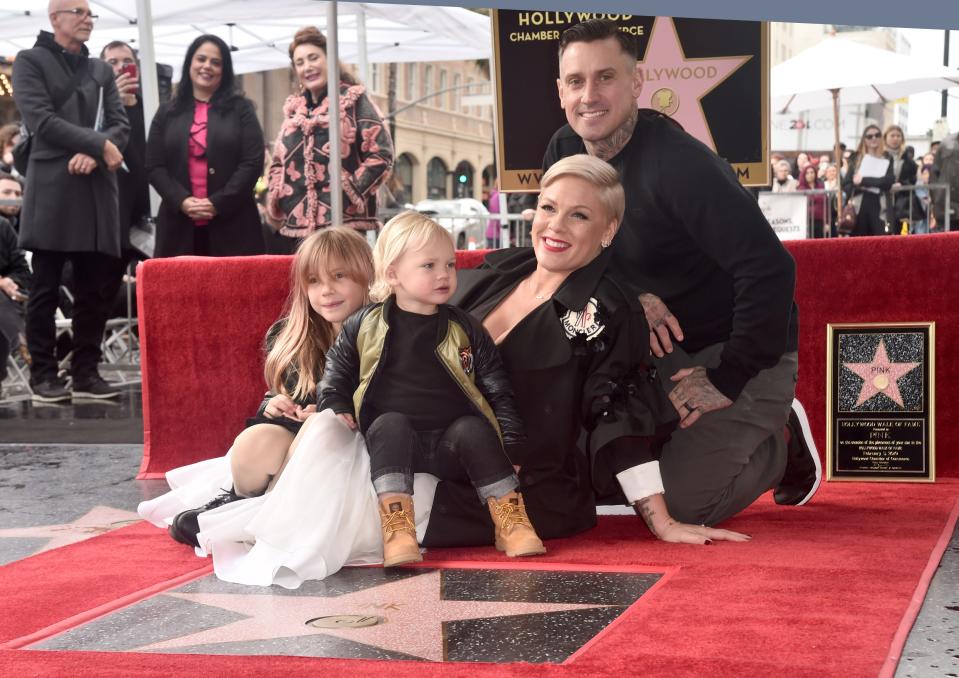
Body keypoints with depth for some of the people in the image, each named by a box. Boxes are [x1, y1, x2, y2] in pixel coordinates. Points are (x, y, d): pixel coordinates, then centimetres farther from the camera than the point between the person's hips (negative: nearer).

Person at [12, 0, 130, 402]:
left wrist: (94, 154, -11)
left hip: (97, 190, 5)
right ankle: (44, 375, 4)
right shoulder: (31, 61, 4)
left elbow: (121, 125, 9)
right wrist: (99, 144, -13)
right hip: (52, 188, -5)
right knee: (46, 289, -2)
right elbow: (41, 120, -10)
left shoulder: (101, 71, 19)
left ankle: (86, 372, 11)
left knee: (95, 290, 4)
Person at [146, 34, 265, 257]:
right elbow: (154, 166, 8)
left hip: (232, 224, -1)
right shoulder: (167, 112, 13)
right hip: (179, 225, 2)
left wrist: (217, 203, -11)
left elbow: (253, 162, -1)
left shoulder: (241, 109, 8)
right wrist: (181, 201, -10)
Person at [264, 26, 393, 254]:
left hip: (343, 223, -6)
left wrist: (351, 193, -11)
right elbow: (278, 163, 25)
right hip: (293, 228, 6)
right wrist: (275, 201, 9)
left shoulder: (353, 101, 2)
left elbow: (380, 155, -4)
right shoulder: (293, 107, 19)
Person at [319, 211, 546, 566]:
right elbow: (335, 380, 18)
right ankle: (397, 532, -42)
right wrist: (337, 413, -2)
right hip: (392, 444, -1)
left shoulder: (466, 330, 9)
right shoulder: (363, 327, 7)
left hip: (451, 450, 1)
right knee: (390, 424, -31)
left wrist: (512, 448, 2)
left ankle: (511, 524, -24)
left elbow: (498, 392, 9)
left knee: (473, 429, -29)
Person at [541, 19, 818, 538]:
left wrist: (729, 382, -25)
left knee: (676, 505, -17)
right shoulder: (565, 153, -3)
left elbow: (770, 268, -31)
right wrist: (632, 296, -15)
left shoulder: (680, 164, -26)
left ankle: (780, 443, 10)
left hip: (741, 351, -7)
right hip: (658, 351, 7)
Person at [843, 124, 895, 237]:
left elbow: (889, 181, -8)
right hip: (859, 207, 1)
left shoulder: (887, 159, 8)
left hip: (878, 206, -1)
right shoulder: (856, 159, 11)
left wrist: (864, 181, -12)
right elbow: (846, 184, 5)